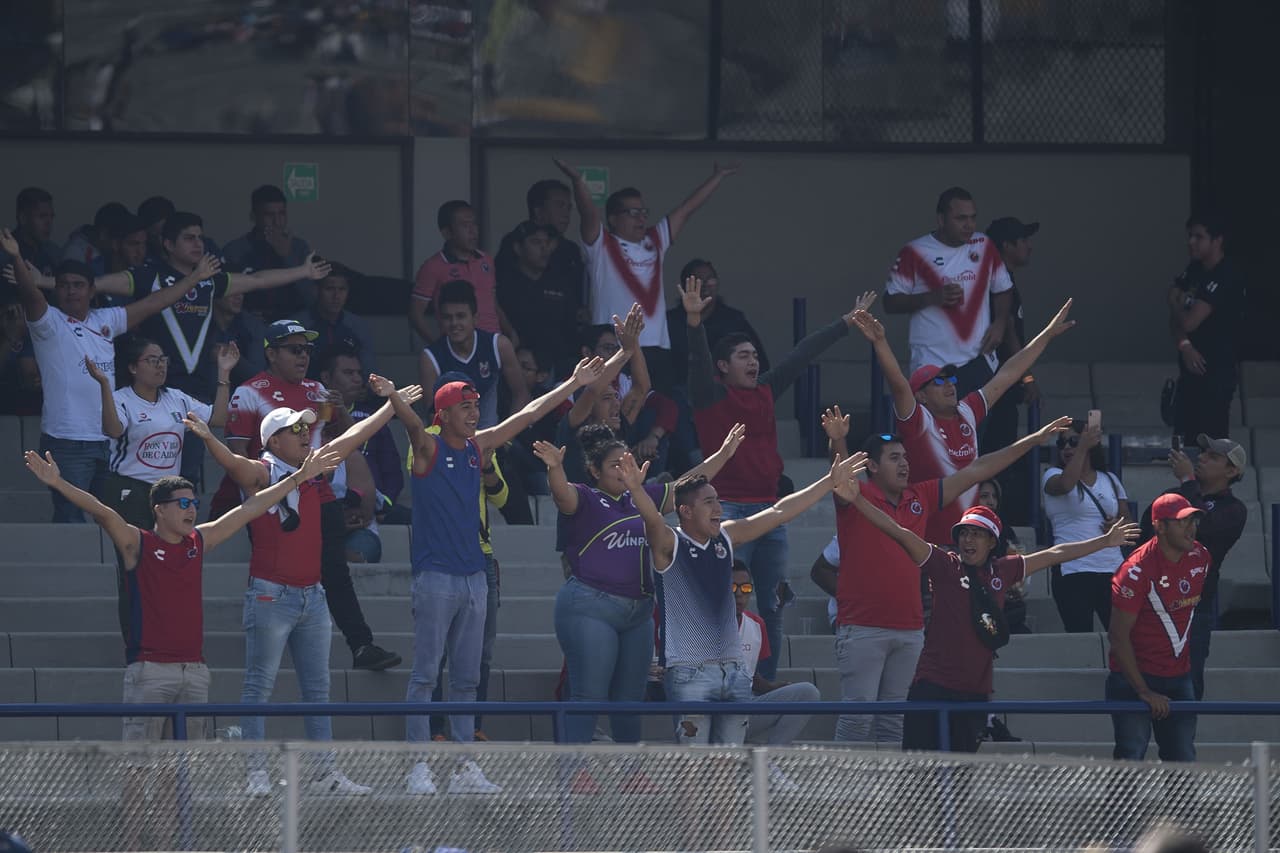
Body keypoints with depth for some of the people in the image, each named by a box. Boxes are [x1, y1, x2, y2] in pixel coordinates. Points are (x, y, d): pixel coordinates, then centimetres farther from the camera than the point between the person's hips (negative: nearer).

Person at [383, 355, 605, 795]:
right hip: (434, 577, -7)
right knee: (425, 674, -6)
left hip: (474, 577, 7)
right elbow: (412, 422, -27)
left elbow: (527, 415, 20)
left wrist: (574, 383, 24)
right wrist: (392, 398, -49)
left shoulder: (477, 446, 13)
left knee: (467, 678, 8)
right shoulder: (428, 449, -5)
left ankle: (464, 767, 11)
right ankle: (418, 766, -6)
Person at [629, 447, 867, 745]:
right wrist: (636, 489, -48)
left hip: (733, 671, 7)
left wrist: (831, 482, 20)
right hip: (689, 673, -7)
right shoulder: (669, 544, -5)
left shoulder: (726, 537, 13)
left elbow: (779, 512, 18)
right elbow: (652, 519, -26)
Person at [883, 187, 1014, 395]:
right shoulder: (914, 253, -4)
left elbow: (1002, 289, 19)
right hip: (932, 364, -3)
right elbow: (891, 302, -2)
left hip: (978, 362, 3)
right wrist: (933, 297, -16)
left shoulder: (984, 247, 7)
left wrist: (999, 323, 0)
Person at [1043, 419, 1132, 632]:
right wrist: (1083, 447, -22)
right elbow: (1065, 484, -20)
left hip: (1111, 569, 3)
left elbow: (1127, 521, 20)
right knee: (1080, 638, -10)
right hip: (1073, 572, -3)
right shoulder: (1053, 476, 5)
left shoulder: (1110, 480, 16)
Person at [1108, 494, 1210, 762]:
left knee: (1183, 758, 3)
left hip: (1179, 677, 6)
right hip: (1134, 677, -6)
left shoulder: (1200, 557, 2)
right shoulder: (1137, 569, -18)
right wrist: (1143, 691, -19)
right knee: (1131, 758, -10)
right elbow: (1118, 636, -18)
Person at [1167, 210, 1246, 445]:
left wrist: (1175, 302, 0)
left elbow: (1188, 321, -22)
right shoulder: (1194, 271, 10)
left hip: (1215, 375, -8)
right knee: (1183, 442, 9)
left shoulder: (1225, 279, -17)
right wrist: (1184, 345, -11)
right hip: (1191, 370, 8)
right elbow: (1176, 320, 9)